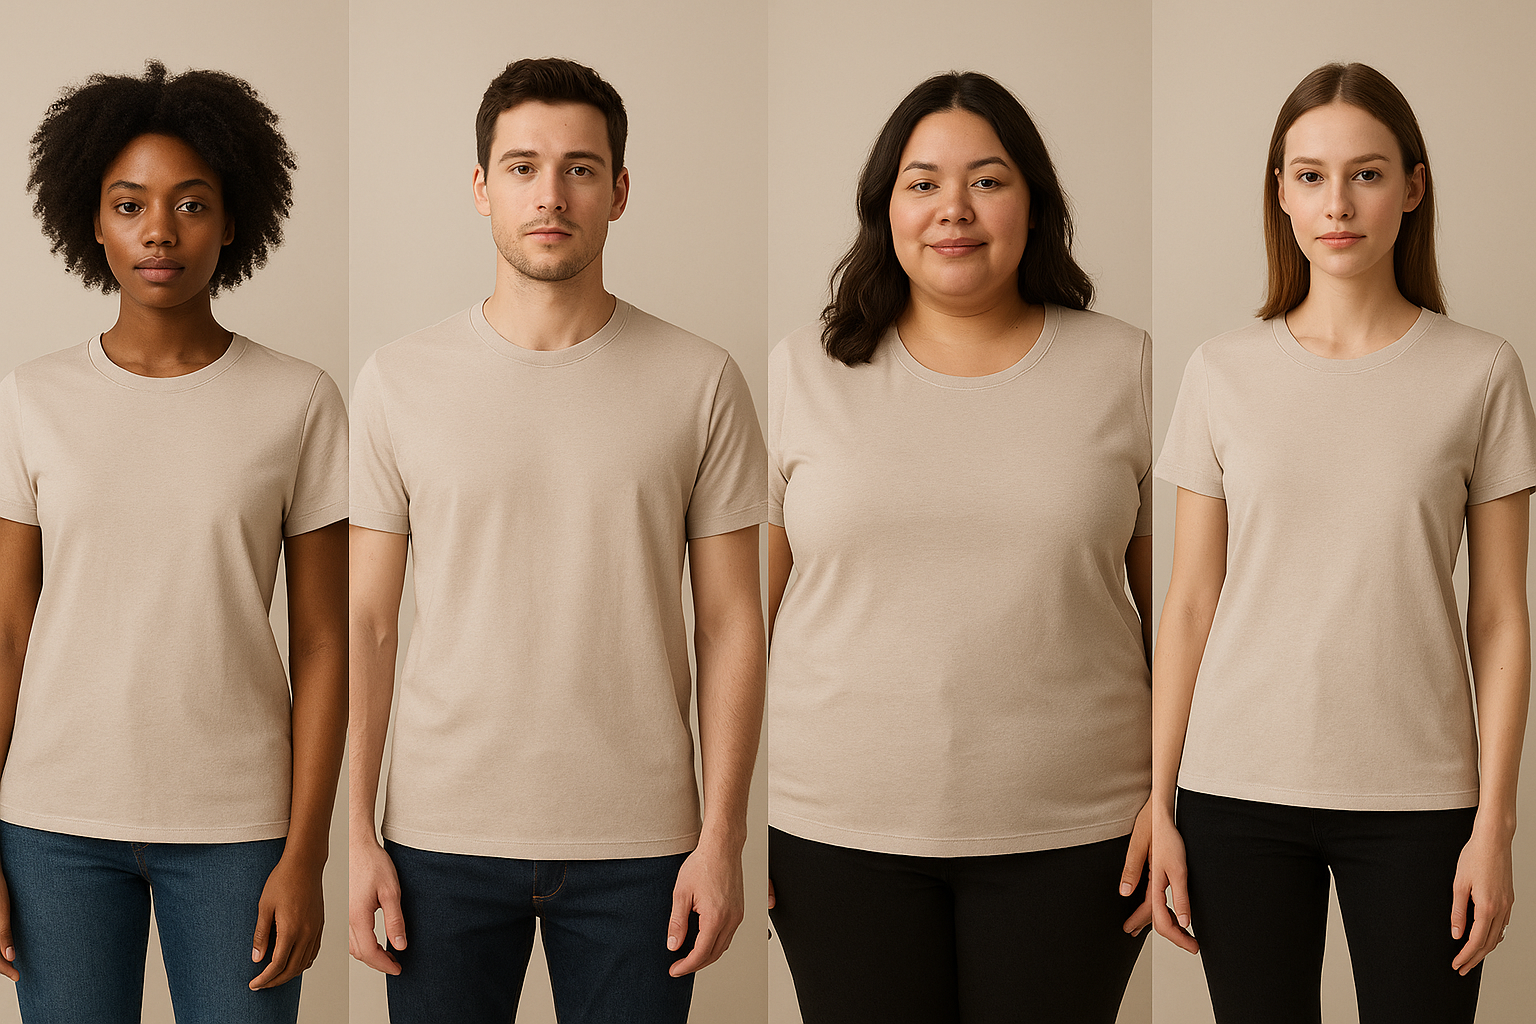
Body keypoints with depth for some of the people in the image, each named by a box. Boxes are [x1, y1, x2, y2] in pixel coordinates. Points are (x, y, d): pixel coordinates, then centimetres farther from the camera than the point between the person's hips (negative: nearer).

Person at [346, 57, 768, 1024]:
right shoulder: (399, 381, 1)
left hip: (637, 843, 0)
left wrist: (723, 837, -5)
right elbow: (367, 623, 3)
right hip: (444, 834, 1)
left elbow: (731, 624, 0)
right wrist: (356, 833, -1)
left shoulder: (701, 382, -1)